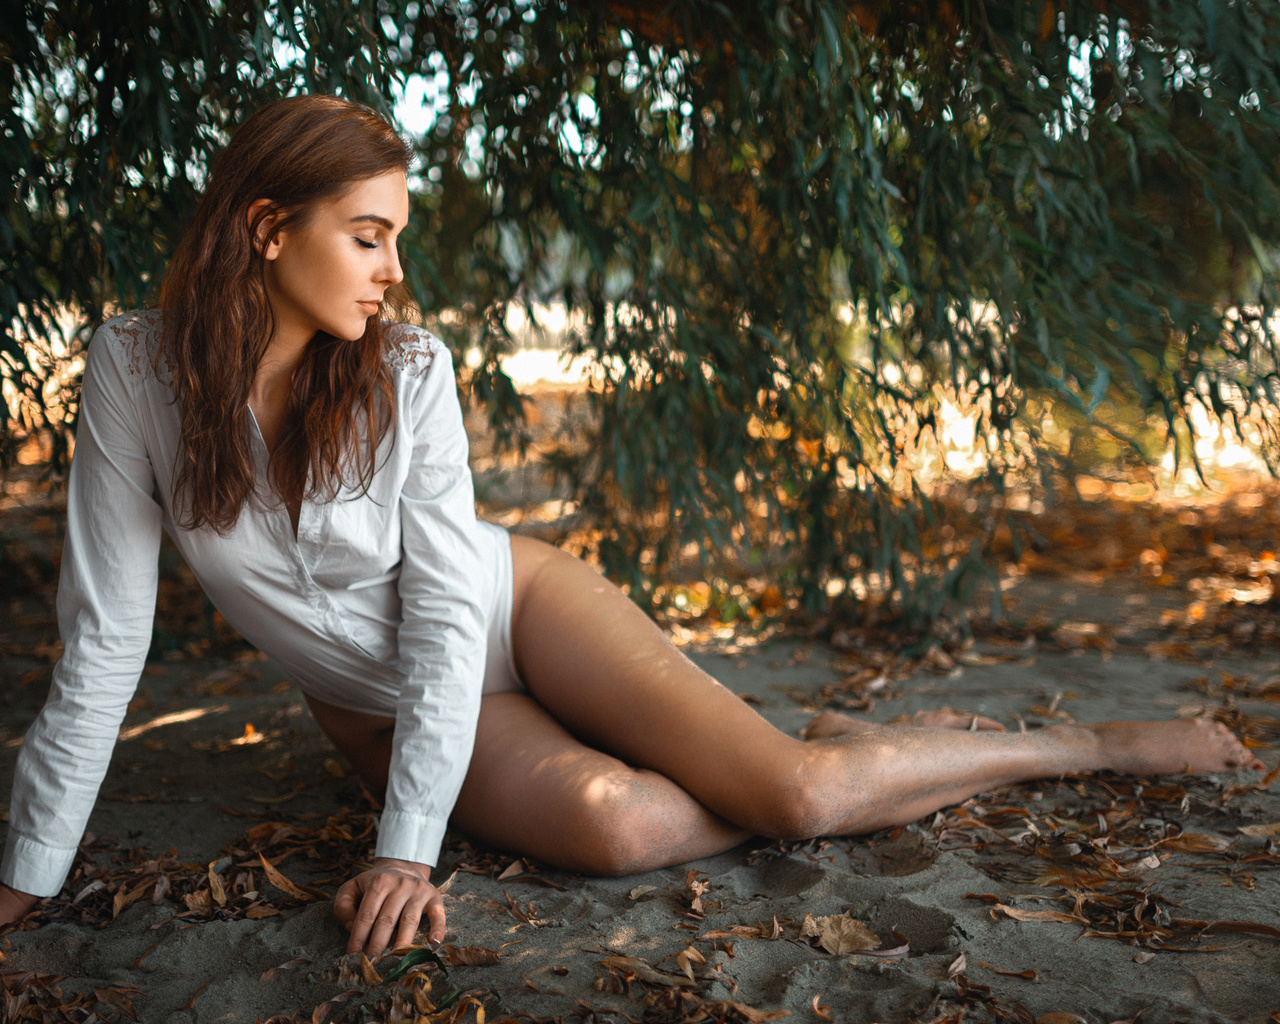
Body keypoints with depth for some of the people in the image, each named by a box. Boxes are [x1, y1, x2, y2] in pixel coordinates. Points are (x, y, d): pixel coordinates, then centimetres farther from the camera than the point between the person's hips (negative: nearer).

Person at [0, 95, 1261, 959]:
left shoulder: (406, 371, -18)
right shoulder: (136, 368, -16)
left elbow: (448, 608, -18)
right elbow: (105, 635, -14)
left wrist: (406, 849, -24)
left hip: (514, 608, -1)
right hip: (373, 706, 1)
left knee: (797, 790, -18)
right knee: (618, 827, -28)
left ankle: (1094, 742, 7)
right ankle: (838, 764, 3)